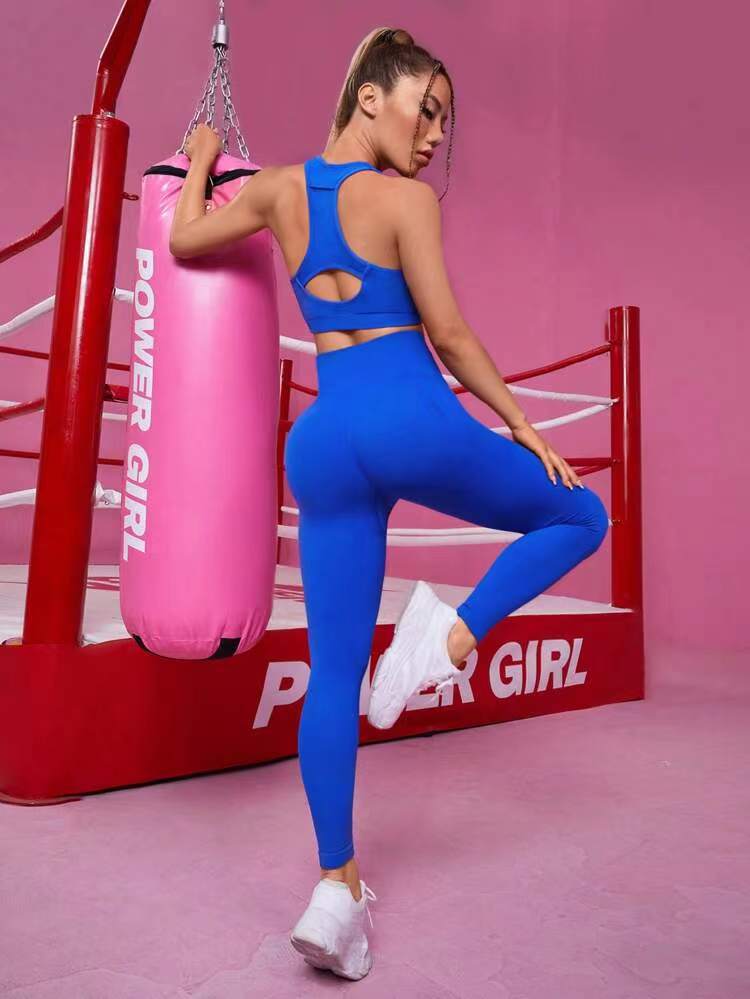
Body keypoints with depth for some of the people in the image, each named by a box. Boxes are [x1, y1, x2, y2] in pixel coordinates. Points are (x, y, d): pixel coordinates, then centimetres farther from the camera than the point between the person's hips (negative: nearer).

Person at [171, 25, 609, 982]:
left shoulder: (277, 186, 15)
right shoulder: (406, 199, 0)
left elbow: (184, 238, 28)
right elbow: (450, 337, -4)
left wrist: (198, 164, 47)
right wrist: (523, 426, 6)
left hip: (325, 438, 5)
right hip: (416, 420, -5)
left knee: (334, 669, 10)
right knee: (578, 515, 18)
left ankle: (336, 888, 14)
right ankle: (455, 632, -4)